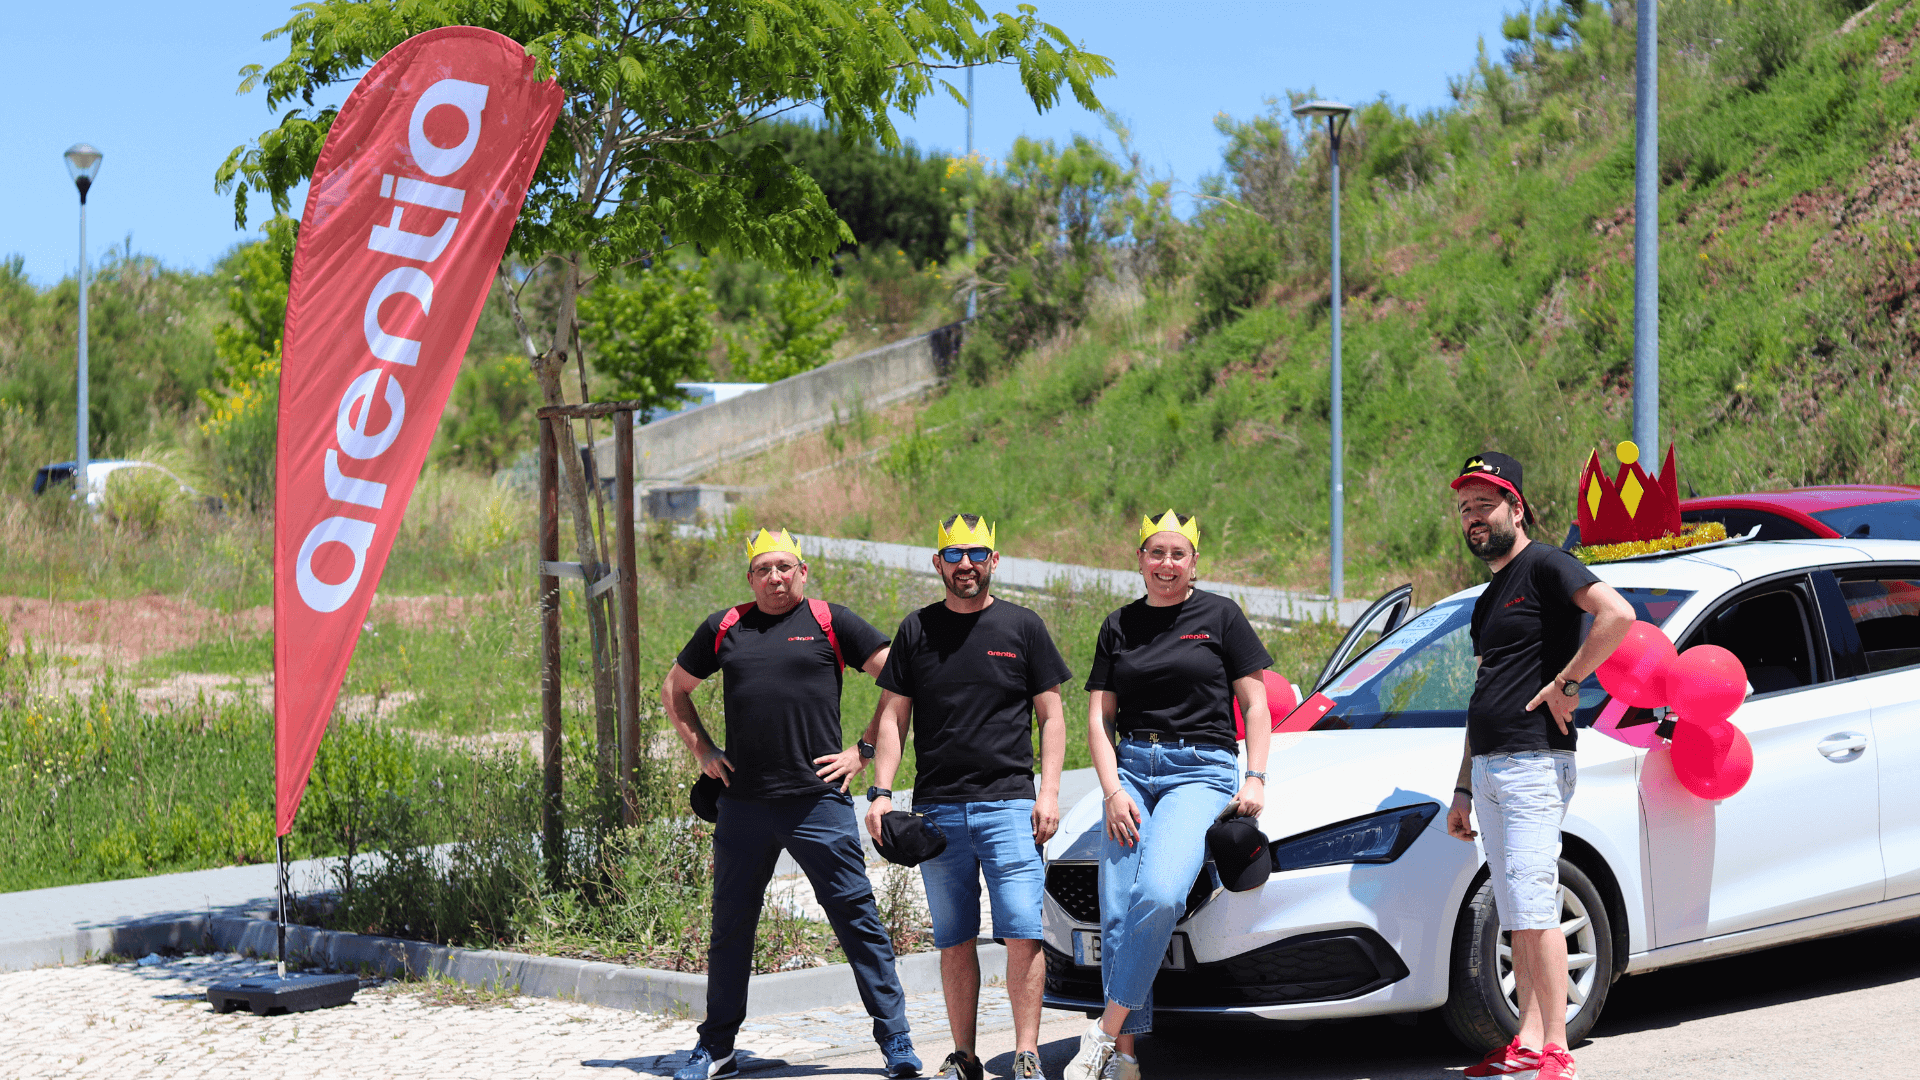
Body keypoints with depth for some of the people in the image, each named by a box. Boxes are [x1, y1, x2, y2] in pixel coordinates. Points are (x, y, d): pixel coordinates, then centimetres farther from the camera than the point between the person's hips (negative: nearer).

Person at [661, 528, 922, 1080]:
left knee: (858, 919, -3)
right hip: (742, 803, 3)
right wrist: (703, 750, 13)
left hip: (818, 801, -3)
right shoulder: (723, 629, 12)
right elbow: (674, 690, 25)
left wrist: (864, 752, -3)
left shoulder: (830, 622, 3)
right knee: (730, 925, 10)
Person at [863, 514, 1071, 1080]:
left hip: (1010, 805, -2)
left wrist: (1049, 791, -3)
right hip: (937, 810, 2)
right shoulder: (916, 630, 10)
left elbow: (1050, 716, 7)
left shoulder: (1022, 626, 6)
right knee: (954, 942, 5)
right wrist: (880, 791, 0)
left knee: (1023, 933, -10)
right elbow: (892, 717, 11)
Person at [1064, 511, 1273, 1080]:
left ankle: (1106, 1032, -18)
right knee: (1118, 914, -9)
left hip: (1202, 770, -4)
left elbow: (1255, 703, 6)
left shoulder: (1220, 615, 5)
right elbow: (1099, 716, 12)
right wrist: (1114, 790, -1)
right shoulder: (1119, 626, 14)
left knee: (1158, 894, -27)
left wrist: (1255, 778, -6)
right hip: (1132, 769, 4)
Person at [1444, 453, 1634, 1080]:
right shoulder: (1488, 600, 22)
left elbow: (1618, 615, -22)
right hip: (1488, 769, 9)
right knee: (1516, 915, 7)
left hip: (1533, 764, -9)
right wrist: (1463, 789, 21)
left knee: (1534, 908, -13)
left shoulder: (1544, 566, -5)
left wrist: (1565, 683, -18)